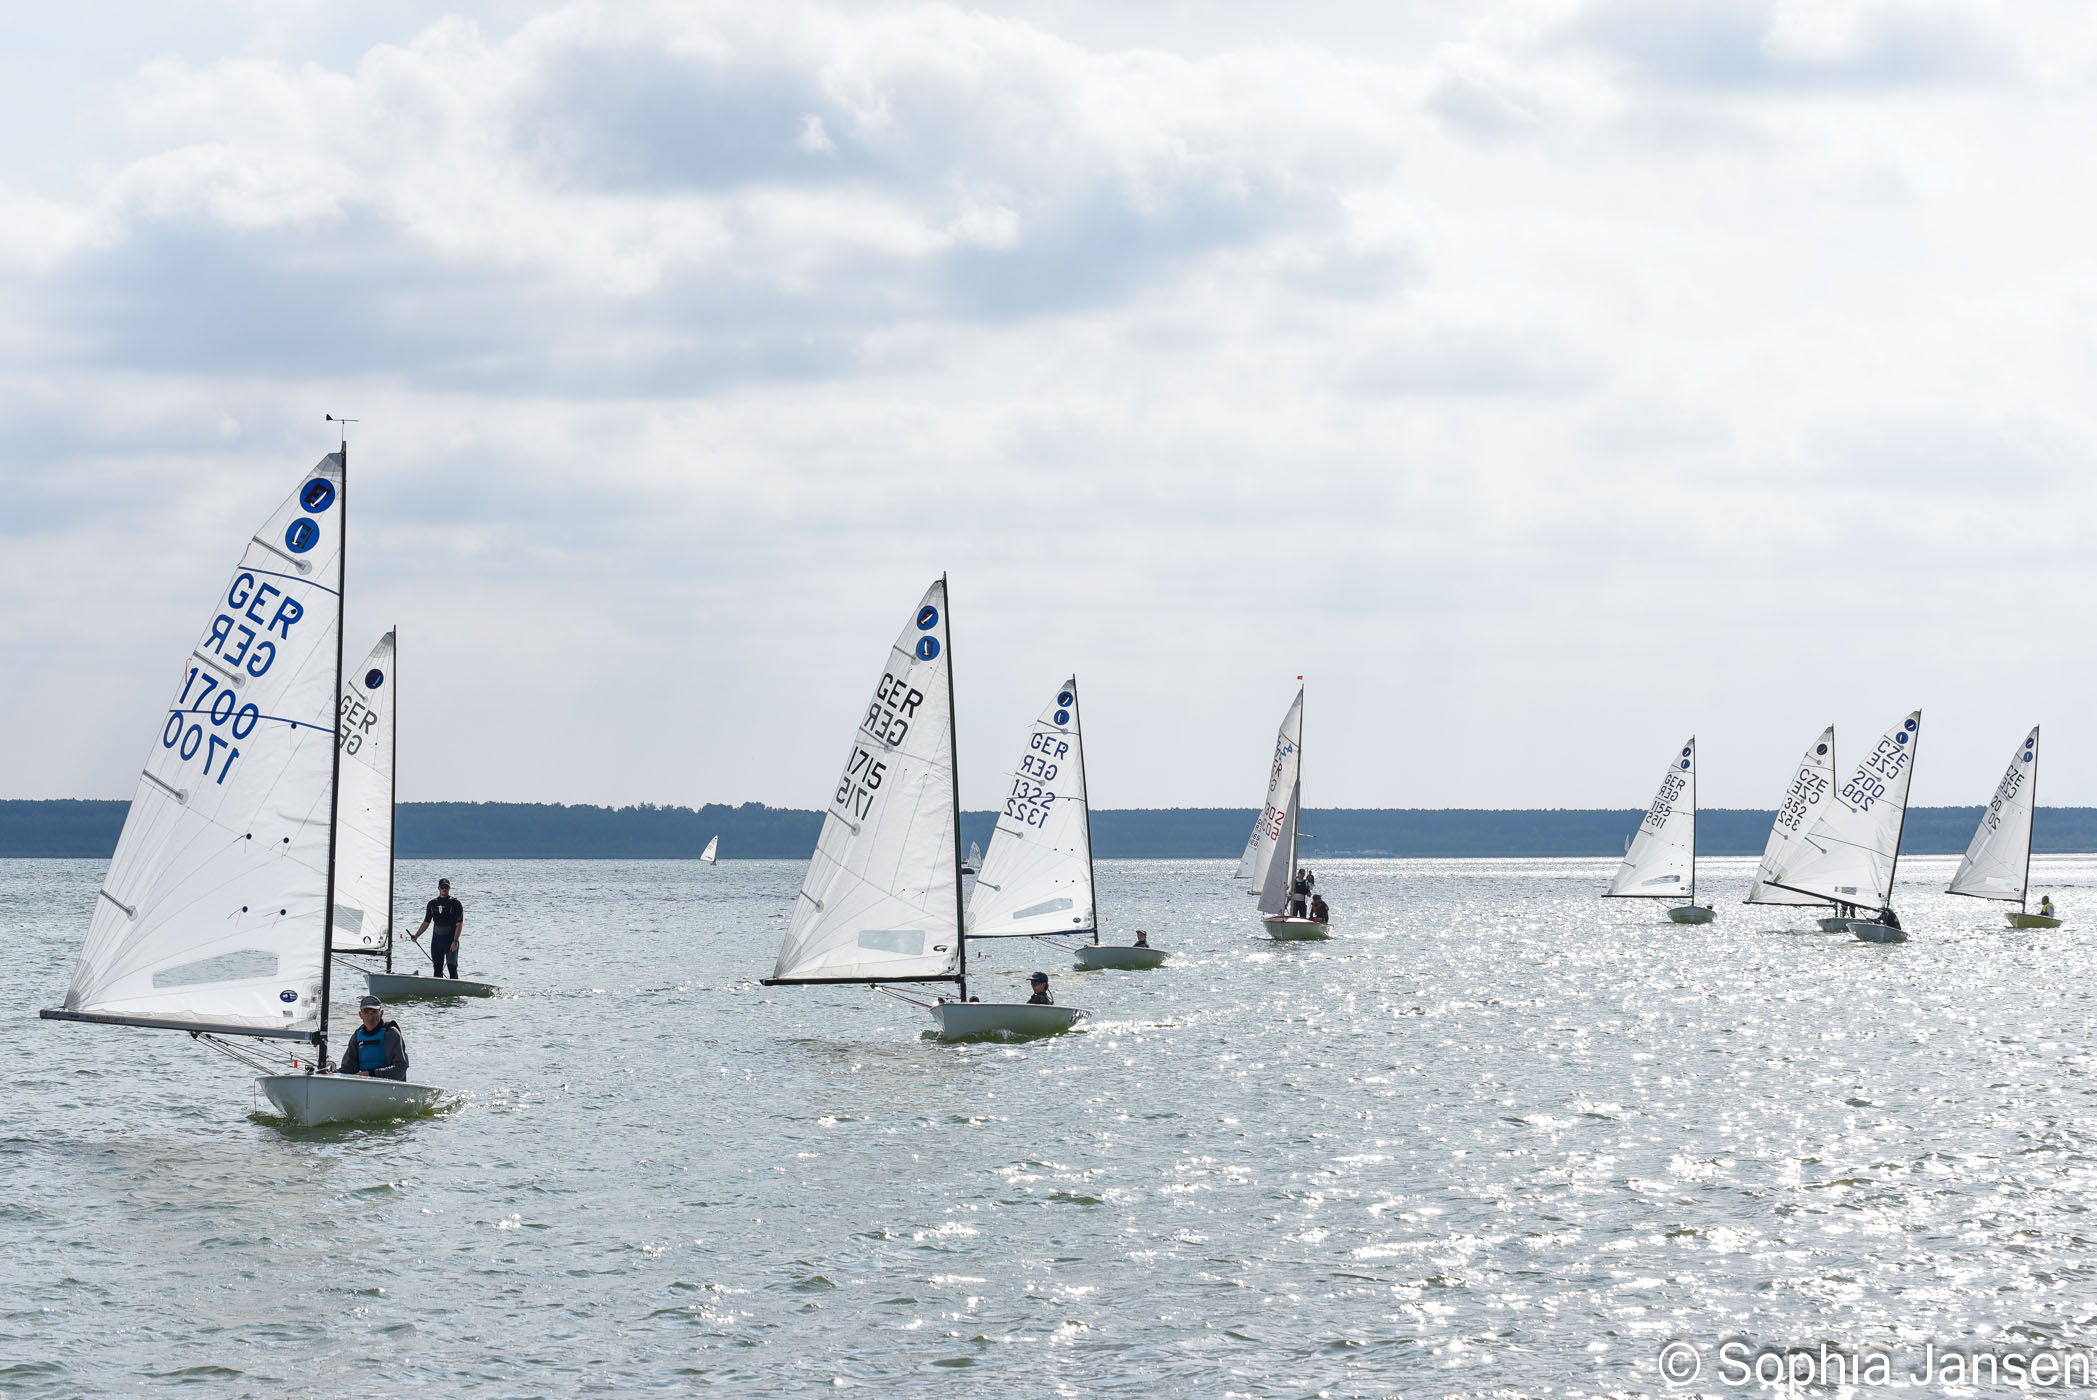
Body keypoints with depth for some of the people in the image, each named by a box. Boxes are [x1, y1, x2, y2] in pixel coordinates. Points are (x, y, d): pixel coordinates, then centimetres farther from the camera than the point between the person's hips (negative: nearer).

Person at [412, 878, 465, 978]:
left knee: (452, 968, -7)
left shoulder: (455, 903, -1)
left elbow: (459, 924, -6)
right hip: (436, 939, 4)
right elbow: (426, 922, 17)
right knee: (437, 969, 5)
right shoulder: (432, 904, 12)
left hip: (451, 940, -4)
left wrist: (455, 941, -15)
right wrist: (416, 935, 6)